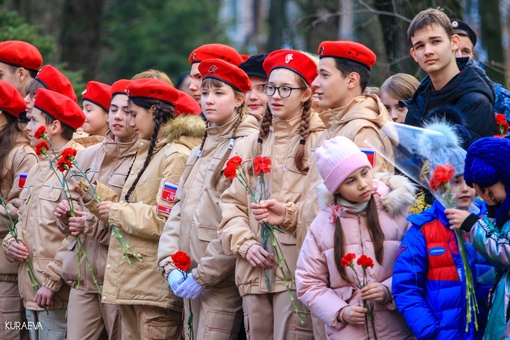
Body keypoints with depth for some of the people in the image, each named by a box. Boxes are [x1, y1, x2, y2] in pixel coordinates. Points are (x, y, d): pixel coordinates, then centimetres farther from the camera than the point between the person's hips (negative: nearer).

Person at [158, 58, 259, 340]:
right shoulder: (200, 151, 18)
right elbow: (179, 209, 14)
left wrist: (204, 274, -15)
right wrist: (170, 265, 1)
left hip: (221, 282, -8)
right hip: (190, 282, 8)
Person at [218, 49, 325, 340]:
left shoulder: (318, 141, -3)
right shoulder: (255, 144, 18)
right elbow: (231, 202, 14)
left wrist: (287, 213, -20)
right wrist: (246, 244, -1)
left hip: (295, 271, -6)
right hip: (254, 271, 6)